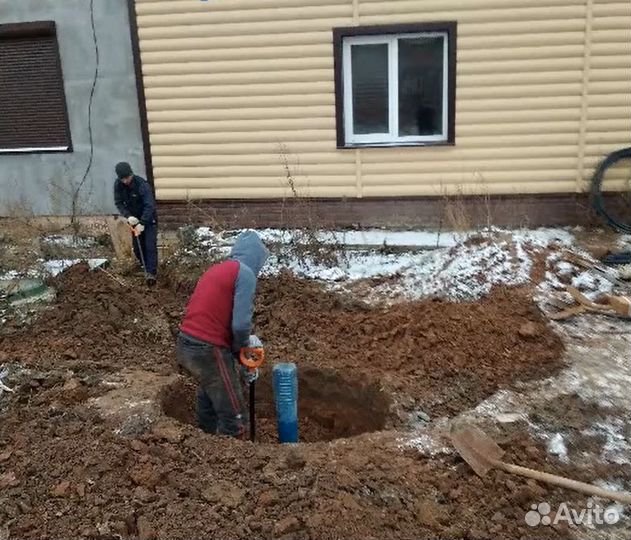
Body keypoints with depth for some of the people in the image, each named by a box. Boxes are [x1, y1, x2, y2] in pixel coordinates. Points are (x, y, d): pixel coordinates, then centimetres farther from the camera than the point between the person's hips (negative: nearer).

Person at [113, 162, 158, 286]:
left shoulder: (142, 184, -29)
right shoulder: (118, 185, -13)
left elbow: (149, 206, -30)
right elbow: (119, 203, -6)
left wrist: (142, 223, -35)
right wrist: (128, 216, -22)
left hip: (148, 218, -5)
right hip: (134, 218, 5)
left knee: (150, 246, -11)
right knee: (137, 247, 8)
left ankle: (151, 272, -9)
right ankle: (145, 267, 27)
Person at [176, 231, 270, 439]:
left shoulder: (216, 269, 18)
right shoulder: (245, 273, -9)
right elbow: (241, 324, -18)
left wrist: (235, 348, 15)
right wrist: (241, 347, 2)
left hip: (185, 345, 9)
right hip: (207, 350, -9)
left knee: (210, 401, 30)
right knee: (234, 417, 2)